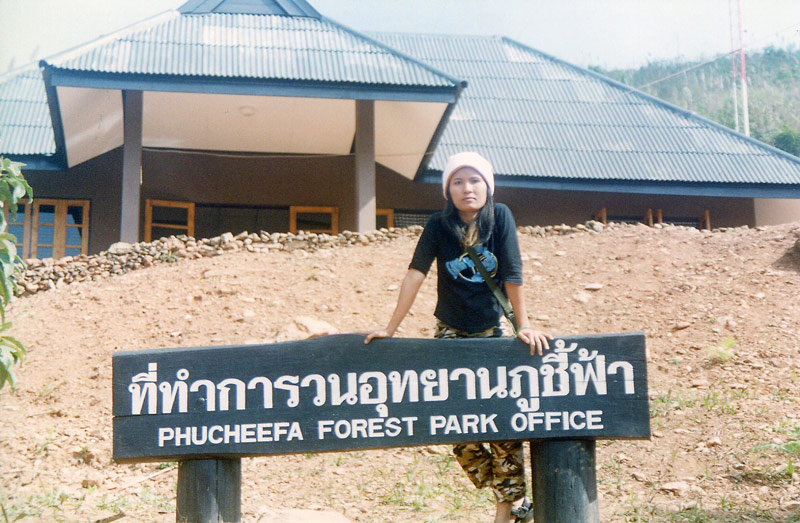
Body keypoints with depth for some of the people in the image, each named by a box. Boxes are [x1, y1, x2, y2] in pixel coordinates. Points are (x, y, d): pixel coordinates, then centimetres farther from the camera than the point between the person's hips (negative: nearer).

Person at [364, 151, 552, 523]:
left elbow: (512, 275, -10)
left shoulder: (500, 217, -9)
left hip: (491, 332, -1)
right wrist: (391, 327, -15)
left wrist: (524, 325, -11)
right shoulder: (439, 225, -8)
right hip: (450, 335, 1)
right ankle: (510, 493, 16)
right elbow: (416, 274, -12)